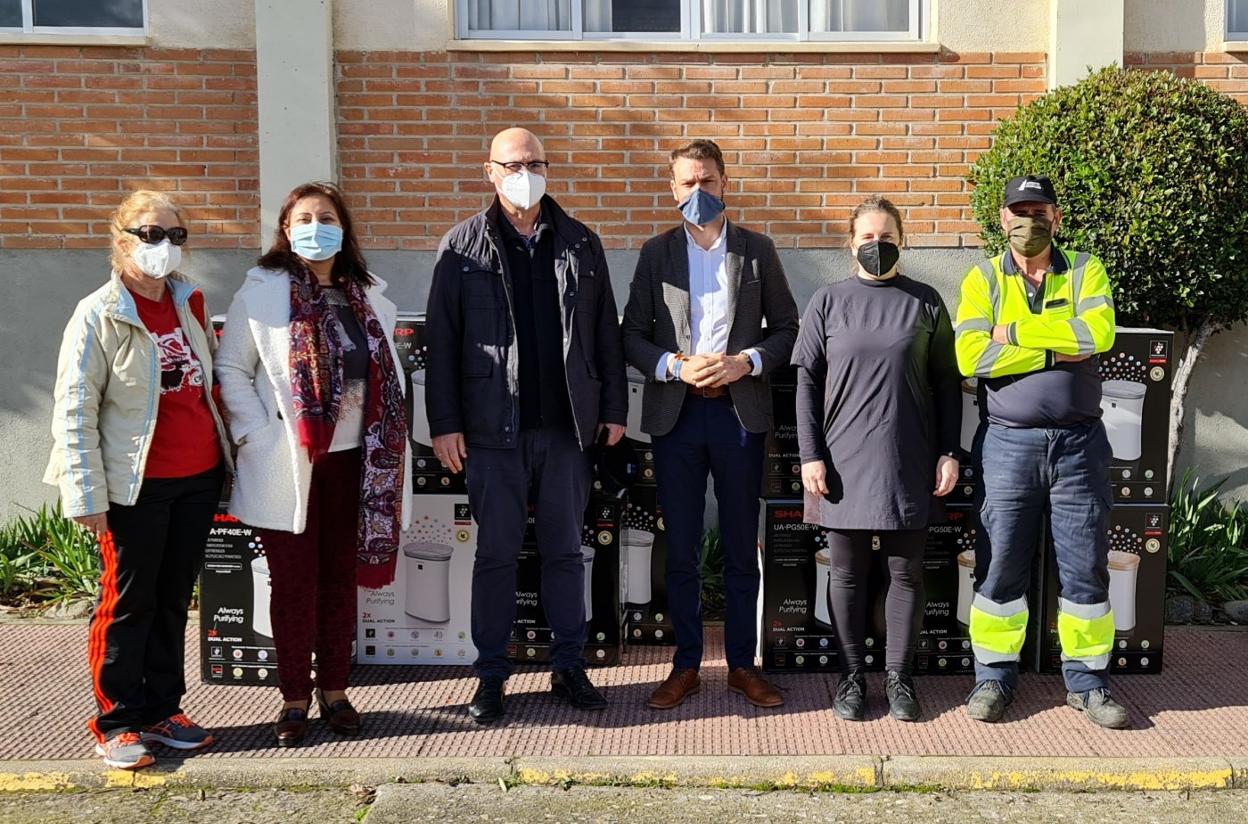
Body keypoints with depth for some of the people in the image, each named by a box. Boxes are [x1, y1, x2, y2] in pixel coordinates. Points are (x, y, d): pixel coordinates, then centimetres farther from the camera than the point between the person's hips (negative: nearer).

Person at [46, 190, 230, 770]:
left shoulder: (189, 302, 9)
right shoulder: (99, 315, -9)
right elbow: (73, 413, -10)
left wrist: (226, 454, 14)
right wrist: (86, 496, -14)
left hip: (199, 478, 6)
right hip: (138, 487, -5)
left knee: (173, 600, 13)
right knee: (128, 603, 4)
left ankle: (161, 711, 25)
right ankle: (117, 724, 16)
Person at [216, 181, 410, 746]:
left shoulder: (369, 298, 8)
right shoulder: (262, 292, -2)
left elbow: (388, 376, 13)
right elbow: (231, 371, -3)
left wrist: (390, 446, 3)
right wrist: (260, 436, -12)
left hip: (352, 460, 3)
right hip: (286, 465, -3)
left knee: (342, 578, 10)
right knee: (294, 583, 3)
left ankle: (334, 690, 23)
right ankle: (294, 699, 16)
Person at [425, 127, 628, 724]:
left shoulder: (580, 244, 8)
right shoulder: (463, 247, 1)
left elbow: (606, 333, 9)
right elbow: (442, 341, -1)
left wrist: (614, 409, 5)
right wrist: (444, 423, -6)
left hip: (566, 427, 2)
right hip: (494, 429, -2)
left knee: (564, 551, 10)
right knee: (496, 554, 6)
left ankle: (569, 667, 21)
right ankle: (491, 675, 17)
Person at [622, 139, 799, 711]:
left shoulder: (757, 250, 7)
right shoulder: (657, 252, 7)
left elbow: (787, 328, 6)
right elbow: (633, 335, 4)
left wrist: (747, 362, -11)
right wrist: (675, 366, -13)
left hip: (740, 412, 0)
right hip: (676, 414, 0)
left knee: (742, 549, 7)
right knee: (681, 550, 6)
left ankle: (742, 665, 19)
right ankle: (686, 666, 18)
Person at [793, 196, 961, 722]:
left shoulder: (925, 302, 6)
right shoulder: (829, 302, 5)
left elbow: (947, 383, 8)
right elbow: (807, 381, 3)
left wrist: (949, 453, 2)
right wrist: (811, 455, -4)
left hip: (909, 462, 1)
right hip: (845, 461, 0)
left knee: (906, 571, 6)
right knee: (847, 572, 6)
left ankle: (899, 678, 18)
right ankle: (852, 677, 17)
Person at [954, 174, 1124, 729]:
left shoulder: (1085, 272, 6)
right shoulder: (983, 279, 4)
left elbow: (1099, 332, -15)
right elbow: (970, 356, -13)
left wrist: (1016, 334, -13)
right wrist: (1058, 351, -12)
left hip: (1078, 442, 1)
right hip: (1007, 443, 0)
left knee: (1085, 567, 6)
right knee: (1000, 564, 4)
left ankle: (1087, 681, 18)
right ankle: (994, 677, 16)